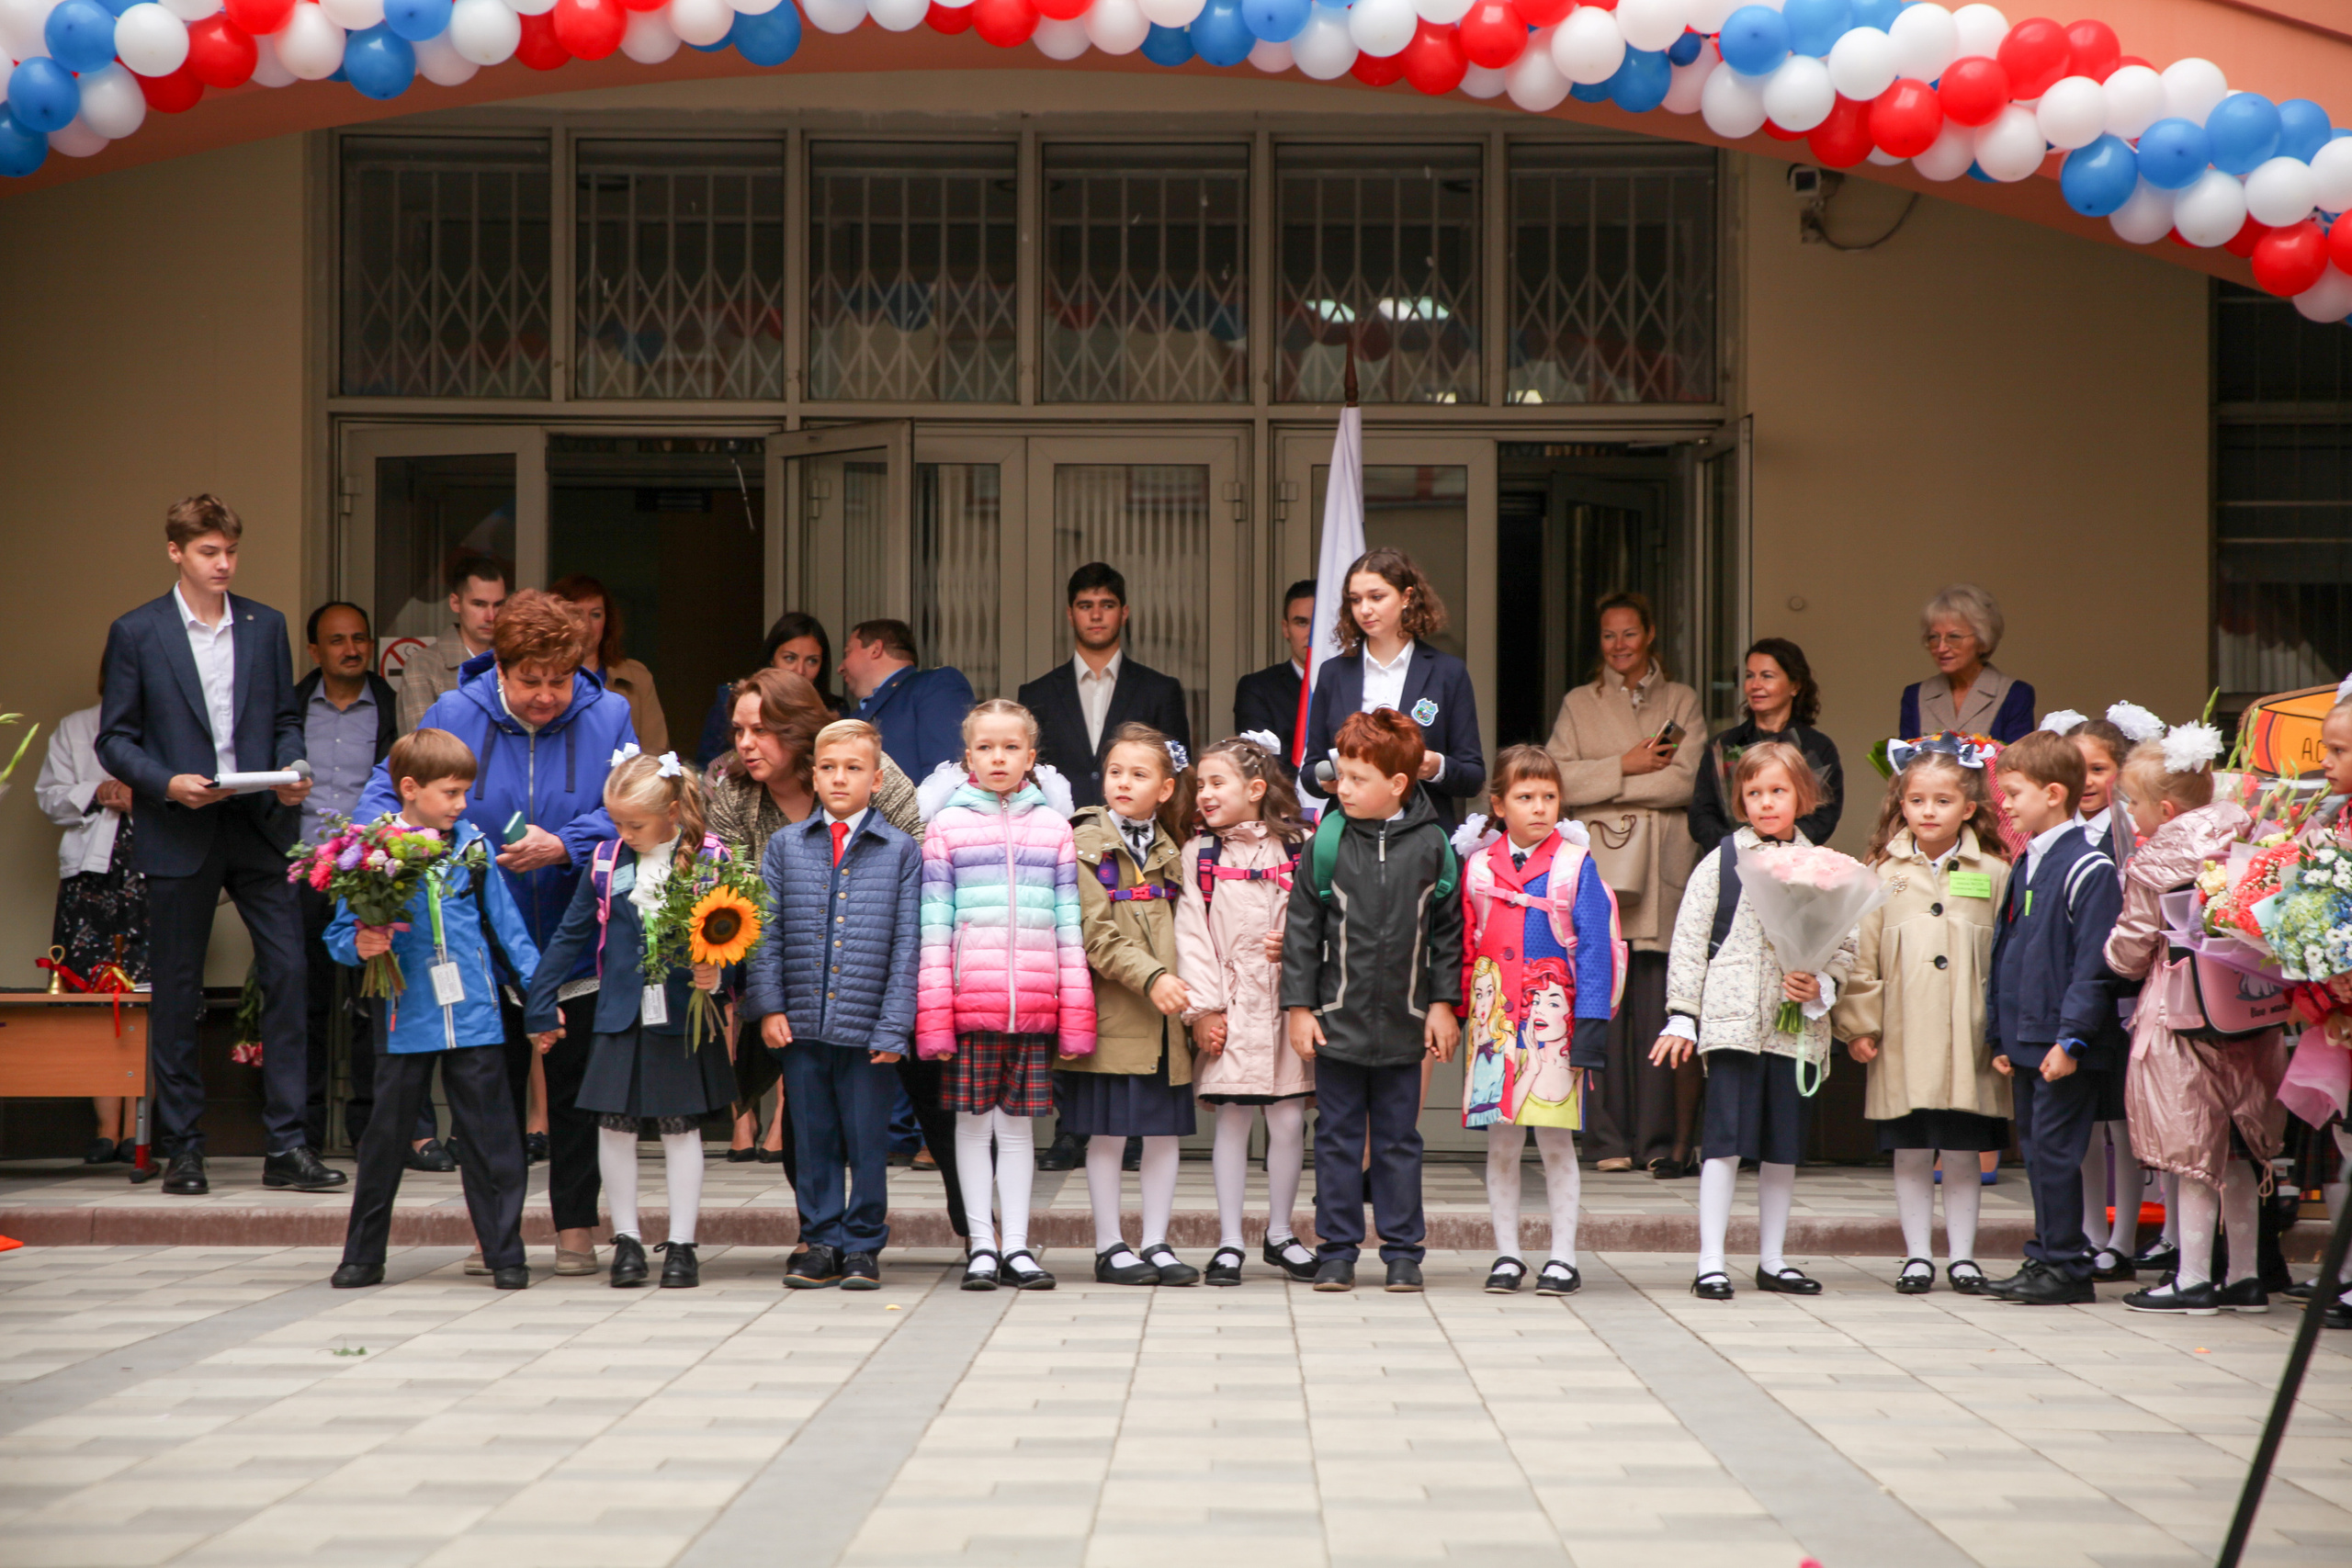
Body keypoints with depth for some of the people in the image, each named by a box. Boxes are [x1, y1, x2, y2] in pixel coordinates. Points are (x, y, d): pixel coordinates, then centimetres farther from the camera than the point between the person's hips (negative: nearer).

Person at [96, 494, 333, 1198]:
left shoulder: (266, 626, 10)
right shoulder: (136, 633, 1)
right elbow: (114, 739, 1)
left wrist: (290, 771, -5)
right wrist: (168, 784, -15)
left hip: (259, 826, 2)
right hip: (179, 836, -2)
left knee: (289, 973, -5)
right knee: (177, 994, 3)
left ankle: (286, 1146, 0)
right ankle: (181, 1149, 12)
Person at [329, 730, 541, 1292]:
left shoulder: (473, 846, 5)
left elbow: (506, 923, 10)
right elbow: (339, 935, 3)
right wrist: (360, 945, -19)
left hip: (475, 1017, 1)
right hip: (405, 1022, -1)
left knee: (491, 1139, 2)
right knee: (386, 1135, 8)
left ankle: (505, 1254, 8)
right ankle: (363, 1256, 19)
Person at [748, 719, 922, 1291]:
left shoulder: (901, 851, 2)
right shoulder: (786, 846, 8)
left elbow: (907, 944, -1)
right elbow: (766, 933, 7)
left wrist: (894, 1027, -7)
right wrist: (768, 1006, -3)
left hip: (869, 1026, -2)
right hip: (802, 1025, 2)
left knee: (867, 1141, 3)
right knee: (812, 1139, 8)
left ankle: (863, 1247, 13)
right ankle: (820, 1243, 17)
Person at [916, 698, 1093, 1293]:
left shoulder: (1053, 827, 10)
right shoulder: (947, 826, 5)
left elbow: (1070, 925, 9)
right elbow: (934, 926, 1)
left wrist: (1075, 1014, 4)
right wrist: (933, 1014, -5)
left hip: (1035, 1002, 1)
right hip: (970, 997, -1)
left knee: (1019, 1123, 7)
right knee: (973, 1120, 4)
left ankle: (1017, 1246, 12)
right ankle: (981, 1246, 11)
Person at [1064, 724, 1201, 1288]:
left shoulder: (1168, 851, 15)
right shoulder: (1086, 844, -3)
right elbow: (1096, 934, -12)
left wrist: (1186, 990, 6)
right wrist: (1150, 977, -21)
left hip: (1166, 1017, 5)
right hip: (1112, 1013, -5)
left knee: (1165, 1130, 6)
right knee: (1107, 1132, 0)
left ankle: (1156, 1243, 14)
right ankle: (1109, 1247, 9)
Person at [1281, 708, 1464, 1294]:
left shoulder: (1431, 845, -2)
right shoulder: (1327, 843, -3)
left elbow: (1448, 932, 5)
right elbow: (1302, 928, 1)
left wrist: (1443, 1003, 2)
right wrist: (1299, 1005, -3)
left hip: (1403, 1023, 0)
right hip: (1338, 1020, 0)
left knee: (1399, 1139, 8)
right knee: (1338, 1138, 6)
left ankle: (1403, 1250, 15)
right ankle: (1337, 1250, 13)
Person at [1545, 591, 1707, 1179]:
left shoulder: (1681, 702, 14)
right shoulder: (1579, 704, 17)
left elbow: (1685, 781, -1)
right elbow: (1553, 777, 2)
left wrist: (1597, 782, -4)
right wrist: (1626, 766, -7)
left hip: (1663, 866, 0)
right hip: (1598, 866, 0)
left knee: (1660, 1005, -6)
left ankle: (1662, 1141, -2)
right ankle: (1610, 1141, -2)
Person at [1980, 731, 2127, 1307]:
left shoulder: (2088, 869, -12)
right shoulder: (2024, 868, 16)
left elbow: (2094, 963, -17)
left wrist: (2072, 1036, -20)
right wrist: (2001, 1037, 18)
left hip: (2065, 1046, -9)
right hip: (2027, 1043, 9)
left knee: (2054, 1150, -6)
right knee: (2036, 1152, 12)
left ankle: (2066, 1268, 0)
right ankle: (2045, 1258, 19)